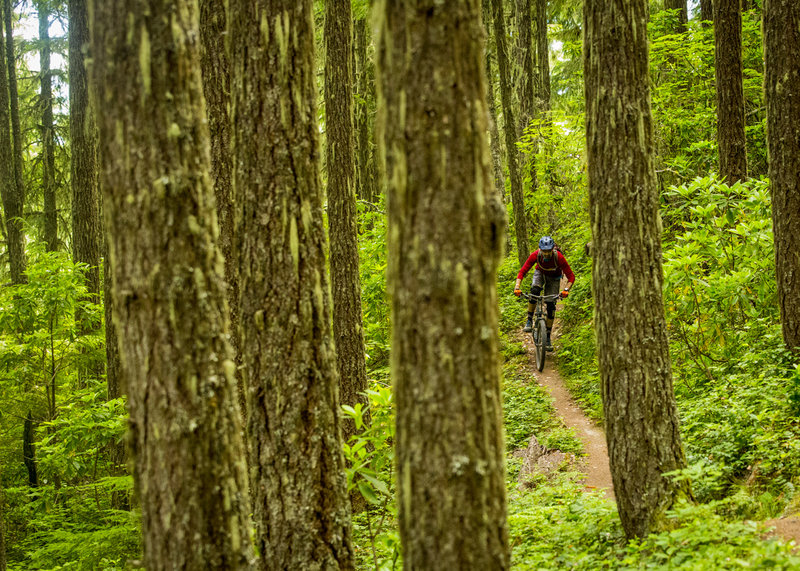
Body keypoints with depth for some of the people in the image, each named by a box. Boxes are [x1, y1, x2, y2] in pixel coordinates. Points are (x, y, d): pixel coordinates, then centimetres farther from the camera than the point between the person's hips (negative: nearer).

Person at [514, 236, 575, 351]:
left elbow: (571, 276, -31)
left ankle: (547, 337, 2)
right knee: (535, 290, -33)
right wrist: (517, 287, -43)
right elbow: (522, 271, -28)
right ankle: (529, 320, -18)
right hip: (540, 273, 0)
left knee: (551, 305, -10)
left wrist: (566, 289, -48)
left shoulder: (559, 257, -35)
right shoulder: (535, 255, -32)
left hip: (553, 278, 0)